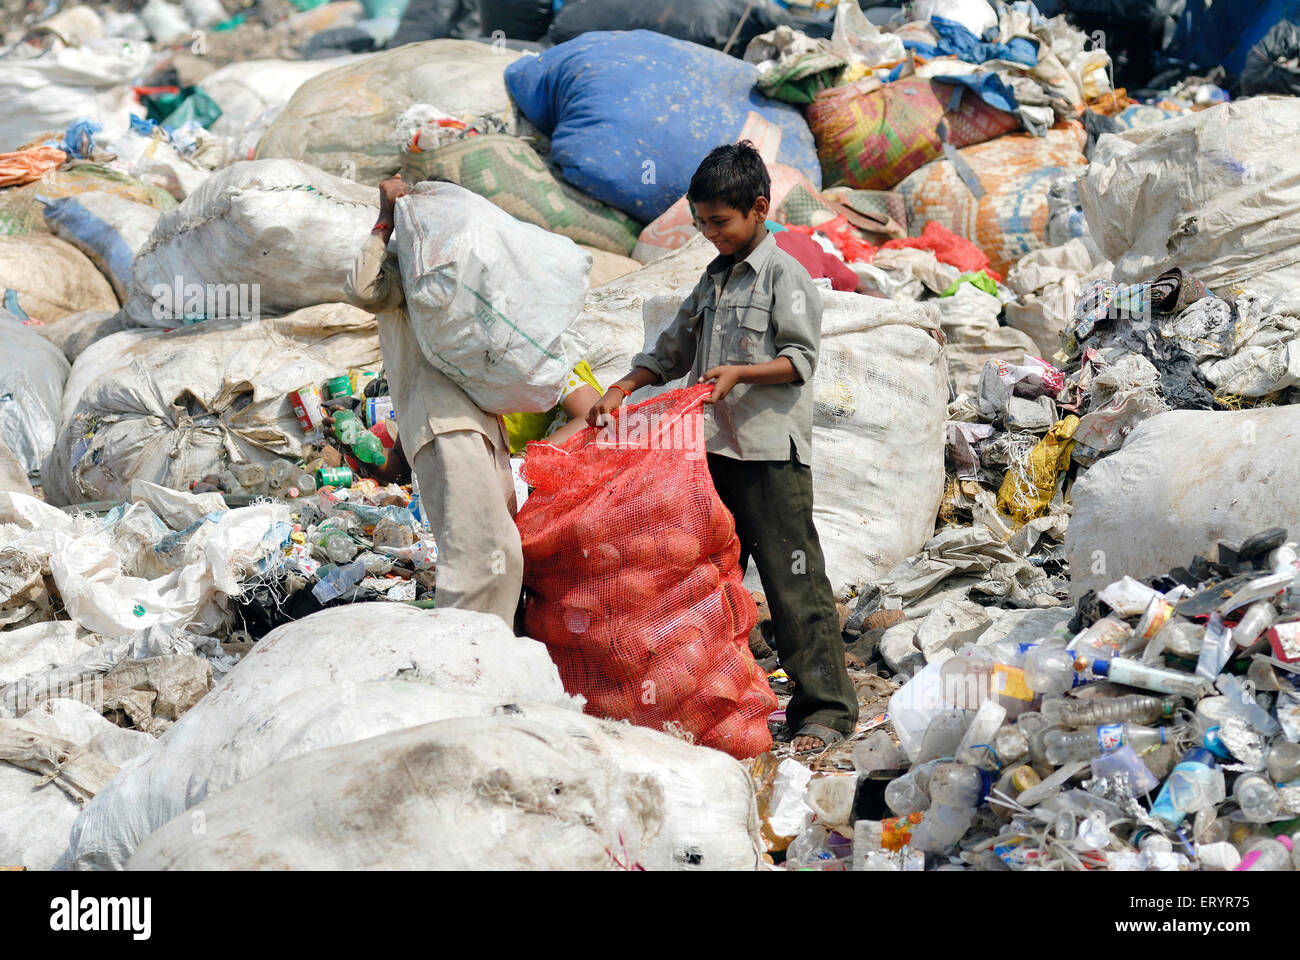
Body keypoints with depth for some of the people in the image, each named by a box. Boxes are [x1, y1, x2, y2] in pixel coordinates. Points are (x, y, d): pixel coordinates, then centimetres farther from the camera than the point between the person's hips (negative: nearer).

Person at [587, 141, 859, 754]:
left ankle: (825, 708, -4)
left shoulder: (784, 275, -5)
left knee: (793, 581, -7)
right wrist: (622, 390, 12)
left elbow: (801, 359, -10)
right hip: (715, 450, 8)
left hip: (771, 453, -8)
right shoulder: (714, 279, 18)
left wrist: (742, 372, -23)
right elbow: (672, 351, 24)